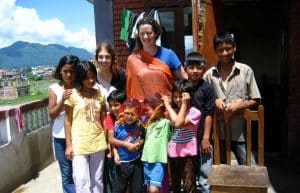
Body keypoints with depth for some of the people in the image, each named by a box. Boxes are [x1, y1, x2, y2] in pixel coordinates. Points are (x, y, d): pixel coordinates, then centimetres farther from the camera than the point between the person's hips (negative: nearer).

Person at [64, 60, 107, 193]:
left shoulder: (100, 94, 5)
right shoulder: (72, 95, -5)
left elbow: (103, 118, 9)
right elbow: (68, 120, -3)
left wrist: (108, 139, 7)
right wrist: (69, 145, -5)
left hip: (98, 142, 3)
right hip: (79, 143, -3)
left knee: (97, 180, 14)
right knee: (82, 182, -2)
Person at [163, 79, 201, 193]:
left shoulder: (195, 112, -11)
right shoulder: (174, 111, 8)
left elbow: (179, 124, -22)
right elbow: (173, 122, -11)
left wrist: (184, 104, -18)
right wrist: (168, 105, -4)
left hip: (187, 154, -6)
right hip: (173, 153, 6)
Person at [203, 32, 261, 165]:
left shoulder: (246, 71, -1)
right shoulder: (209, 74, 1)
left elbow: (255, 100, 2)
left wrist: (238, 105, -15)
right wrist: (214, 101, -10)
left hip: (240, 133, -1)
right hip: (218, 133, 2)